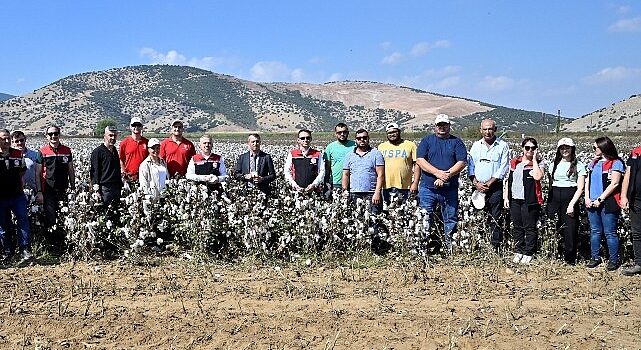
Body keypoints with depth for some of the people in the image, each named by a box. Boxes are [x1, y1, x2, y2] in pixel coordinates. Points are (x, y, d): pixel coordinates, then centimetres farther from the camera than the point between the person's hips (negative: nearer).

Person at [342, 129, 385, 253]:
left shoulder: (376, 154, 5)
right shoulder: (349, 155, 15)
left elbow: (380, 175, -1)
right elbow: (345, 175, 18)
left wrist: (377, 192, -10)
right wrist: (345, 190, 5)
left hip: (371, 194, -3)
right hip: (354, 194, 3)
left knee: (374, 221, -10)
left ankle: (377, 246, -9)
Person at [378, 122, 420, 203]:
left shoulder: (410, 145, 6)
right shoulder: (381, 147, 13)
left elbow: (417, 165, 3)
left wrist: (415, 183, -6)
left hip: (405, 188, -2)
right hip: (386, 187, 2)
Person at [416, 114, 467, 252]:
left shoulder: (456, 142, 9)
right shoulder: (427, 141, 9)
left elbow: (462, 162, -2)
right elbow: (420, 160, -3)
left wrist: (447, 175, -15)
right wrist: (438, 173, -15)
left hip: (450, 189, 0)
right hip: (428, 188, 0)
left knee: (451, 219, 4)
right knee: (424, 219, -2)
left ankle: (450, 249, 11)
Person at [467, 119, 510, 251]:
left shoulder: (503, 145, 2)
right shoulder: (476, 146, 13)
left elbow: (503, 168, -4)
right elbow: (470, 166, 10)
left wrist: (489, 183, -10)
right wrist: (476, 183, -5)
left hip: (495, 187, -3)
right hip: (478, 187, 3)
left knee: (496, 219, -6)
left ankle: (496, 248, -3)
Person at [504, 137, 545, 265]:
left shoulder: (539, 163, 0)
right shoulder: (514, 162, 12)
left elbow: (537, 177, -20)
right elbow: (508, 180, 15)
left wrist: (534, 159, -13)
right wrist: (506, 197, 9)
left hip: (530, 201, -4)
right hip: (514, 199, 4)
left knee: (530, 228, 0)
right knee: (517, 227, 11)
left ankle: (529, 254, 8)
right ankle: (518, 251, 20)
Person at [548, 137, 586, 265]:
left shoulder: (578, 165, 2)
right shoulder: (555, 164, 15)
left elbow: (580, 188, -3)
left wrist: (572, 204, -14)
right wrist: (549, 203, 8)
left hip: (570, 198, -4)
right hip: (554, 199, 4)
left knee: (570, 230, -5)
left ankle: (570, 261, 5)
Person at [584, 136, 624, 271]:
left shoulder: (616, 163, -5)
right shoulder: (594, 163, 16)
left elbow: (614, 184, -12)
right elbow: (588, 182, 15)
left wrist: (600, 199, -14)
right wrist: (587, 198, 0)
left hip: (608, 204, -6)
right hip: (592, 204, 6)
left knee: (610, 233, -2)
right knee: (595, 232, 11)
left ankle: (614, 260, 7)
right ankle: (595, 258, 19)